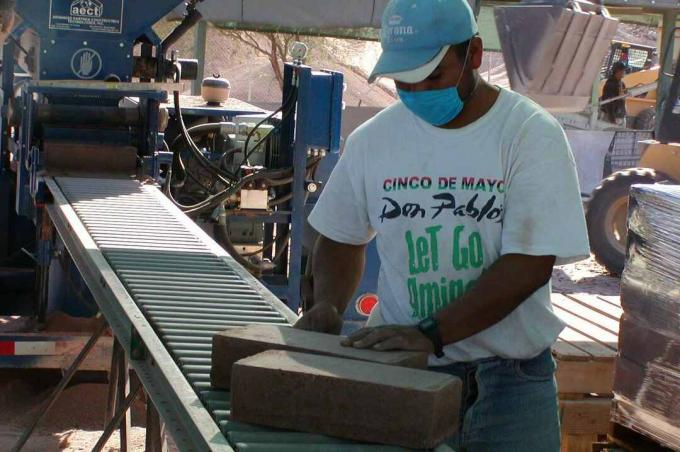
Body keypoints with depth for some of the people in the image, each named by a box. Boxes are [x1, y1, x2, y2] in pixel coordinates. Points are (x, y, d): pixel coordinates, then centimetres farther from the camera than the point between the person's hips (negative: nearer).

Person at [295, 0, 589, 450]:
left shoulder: (532, 134, -10)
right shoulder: (372, 139, 3)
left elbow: (530, 263, -16)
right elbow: (341, 239, 17)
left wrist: (430, 334, -23)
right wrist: (328, 305, -4)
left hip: (509, 377, -2)